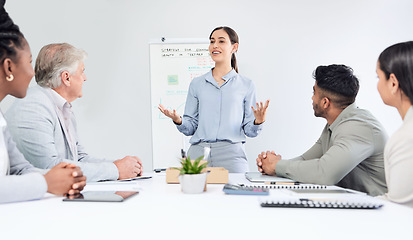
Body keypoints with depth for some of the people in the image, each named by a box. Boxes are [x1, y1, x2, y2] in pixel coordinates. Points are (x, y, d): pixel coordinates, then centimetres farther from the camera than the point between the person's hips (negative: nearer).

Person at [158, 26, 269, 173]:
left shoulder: (246, 85, 9)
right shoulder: (197, 84, 13)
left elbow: (249, 131, 9)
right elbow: (191, 127, 14)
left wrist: (258, 122, -12)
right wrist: (178, 120, -6)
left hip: (230, 155, -1)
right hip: (198, 152, 1)